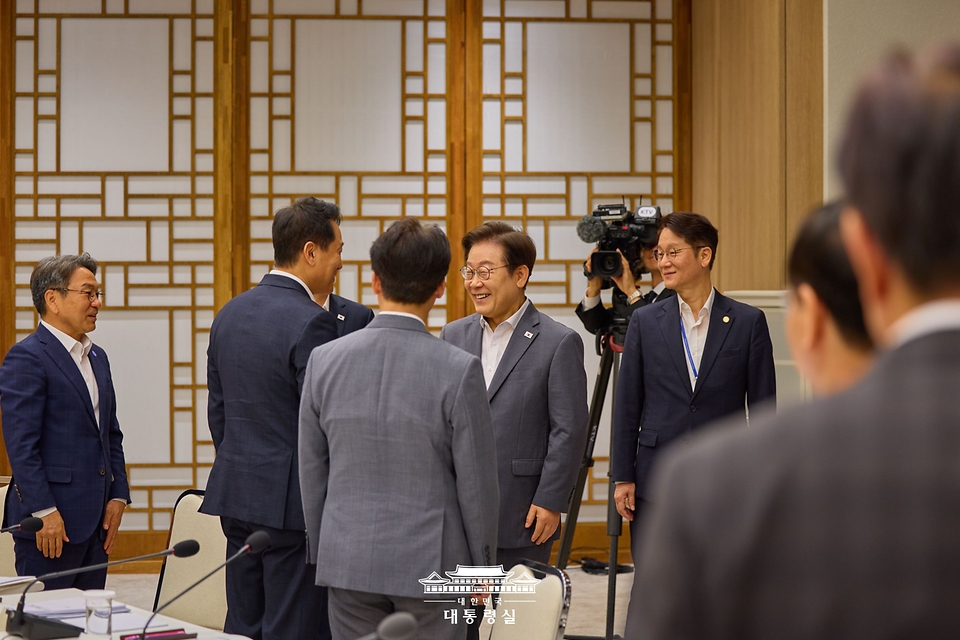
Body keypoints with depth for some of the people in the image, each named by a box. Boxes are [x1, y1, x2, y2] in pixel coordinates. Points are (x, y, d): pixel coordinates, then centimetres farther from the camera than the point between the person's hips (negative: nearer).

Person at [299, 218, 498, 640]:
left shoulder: (324, 360, -3)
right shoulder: (459, 371, -13)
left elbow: (312, 474, 5)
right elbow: (476, 483, -7)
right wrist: (483, 566, 6)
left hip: (347, 560, 3)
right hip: (430, 564, -3)